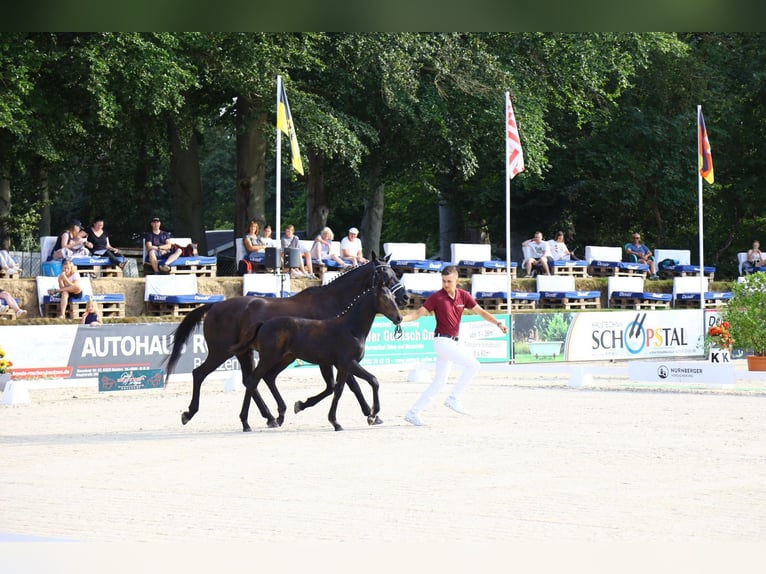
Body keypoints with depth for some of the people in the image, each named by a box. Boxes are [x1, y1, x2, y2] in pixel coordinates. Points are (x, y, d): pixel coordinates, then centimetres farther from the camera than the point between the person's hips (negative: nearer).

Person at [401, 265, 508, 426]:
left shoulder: (463, 295, 5)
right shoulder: (436, 297, -9)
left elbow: (481, 311, 5)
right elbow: (418, 313, -11)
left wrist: (498, 323, -7)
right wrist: (401, 319, -29)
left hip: (453, 342, 6)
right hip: (442, 340, -6)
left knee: (439, 382, 9)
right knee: (473, 364, -17)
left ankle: (413, 413, 13)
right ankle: (453, 399, -9)